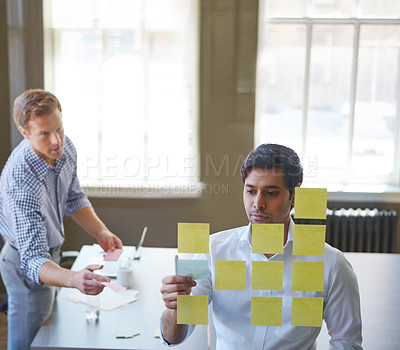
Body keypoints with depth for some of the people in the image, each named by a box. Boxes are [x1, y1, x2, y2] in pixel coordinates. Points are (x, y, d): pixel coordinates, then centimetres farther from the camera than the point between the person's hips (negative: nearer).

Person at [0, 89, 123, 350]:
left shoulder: (64, 147, -14)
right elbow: (33, 262, -41)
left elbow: (73, 196, 4)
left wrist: (100, 232, -11)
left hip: (50, 251, 8)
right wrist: (74, 279, -60)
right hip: (27, 266, -8)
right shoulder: (21, 183, -39)